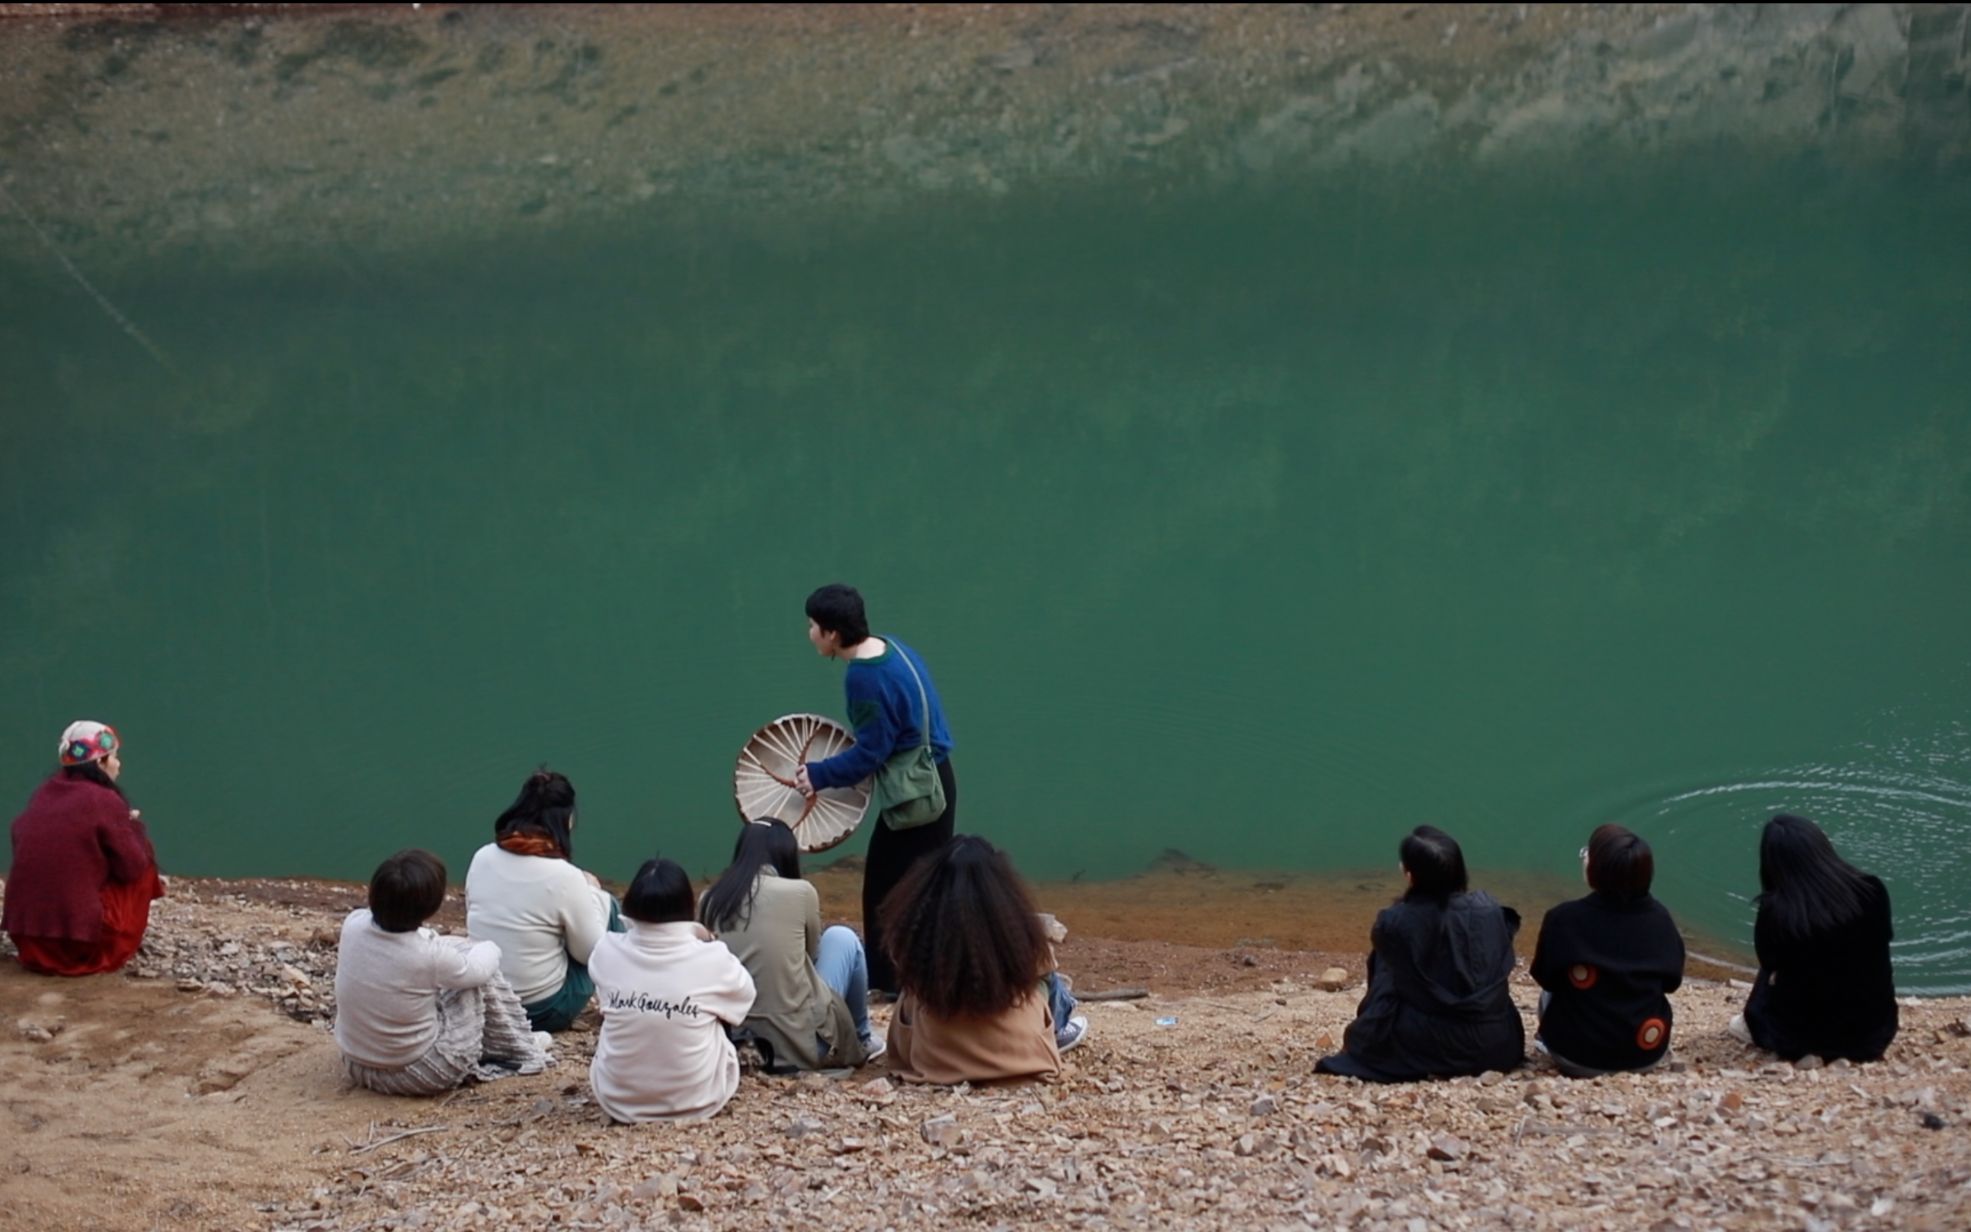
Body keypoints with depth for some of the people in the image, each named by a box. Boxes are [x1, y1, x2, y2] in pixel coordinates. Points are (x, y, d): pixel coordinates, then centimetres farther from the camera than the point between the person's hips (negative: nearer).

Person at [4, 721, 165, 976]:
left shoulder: (44, 794, 11)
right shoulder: (104, 800, -8)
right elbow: (133, 867, -4)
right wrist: (133, 827, 17)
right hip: (81, 940, -7)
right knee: (143, 863, 13)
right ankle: (114, 952, 13)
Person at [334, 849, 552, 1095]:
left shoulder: (352, 925, -14)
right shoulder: (429, 956, -27)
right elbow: (478, 969, -2)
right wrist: (490, 949, 16)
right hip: (420, 1076, -6)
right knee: (484, 968, 6)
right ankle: (521, 1050, 26)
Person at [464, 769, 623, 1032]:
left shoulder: (482, 858, -5)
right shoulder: (563, 876, -20)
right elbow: (591, 952, -8)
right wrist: (592, 893, 9)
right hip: (543, 1011, -5)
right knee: (606, 905, 15)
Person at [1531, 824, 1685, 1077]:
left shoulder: (1564, 918, -16)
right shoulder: (1659, 918, -7)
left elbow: (1545, 979, -1)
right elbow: (1671, 982, 6)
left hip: (1579, 1056, -1)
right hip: (1648, 1053, 2)